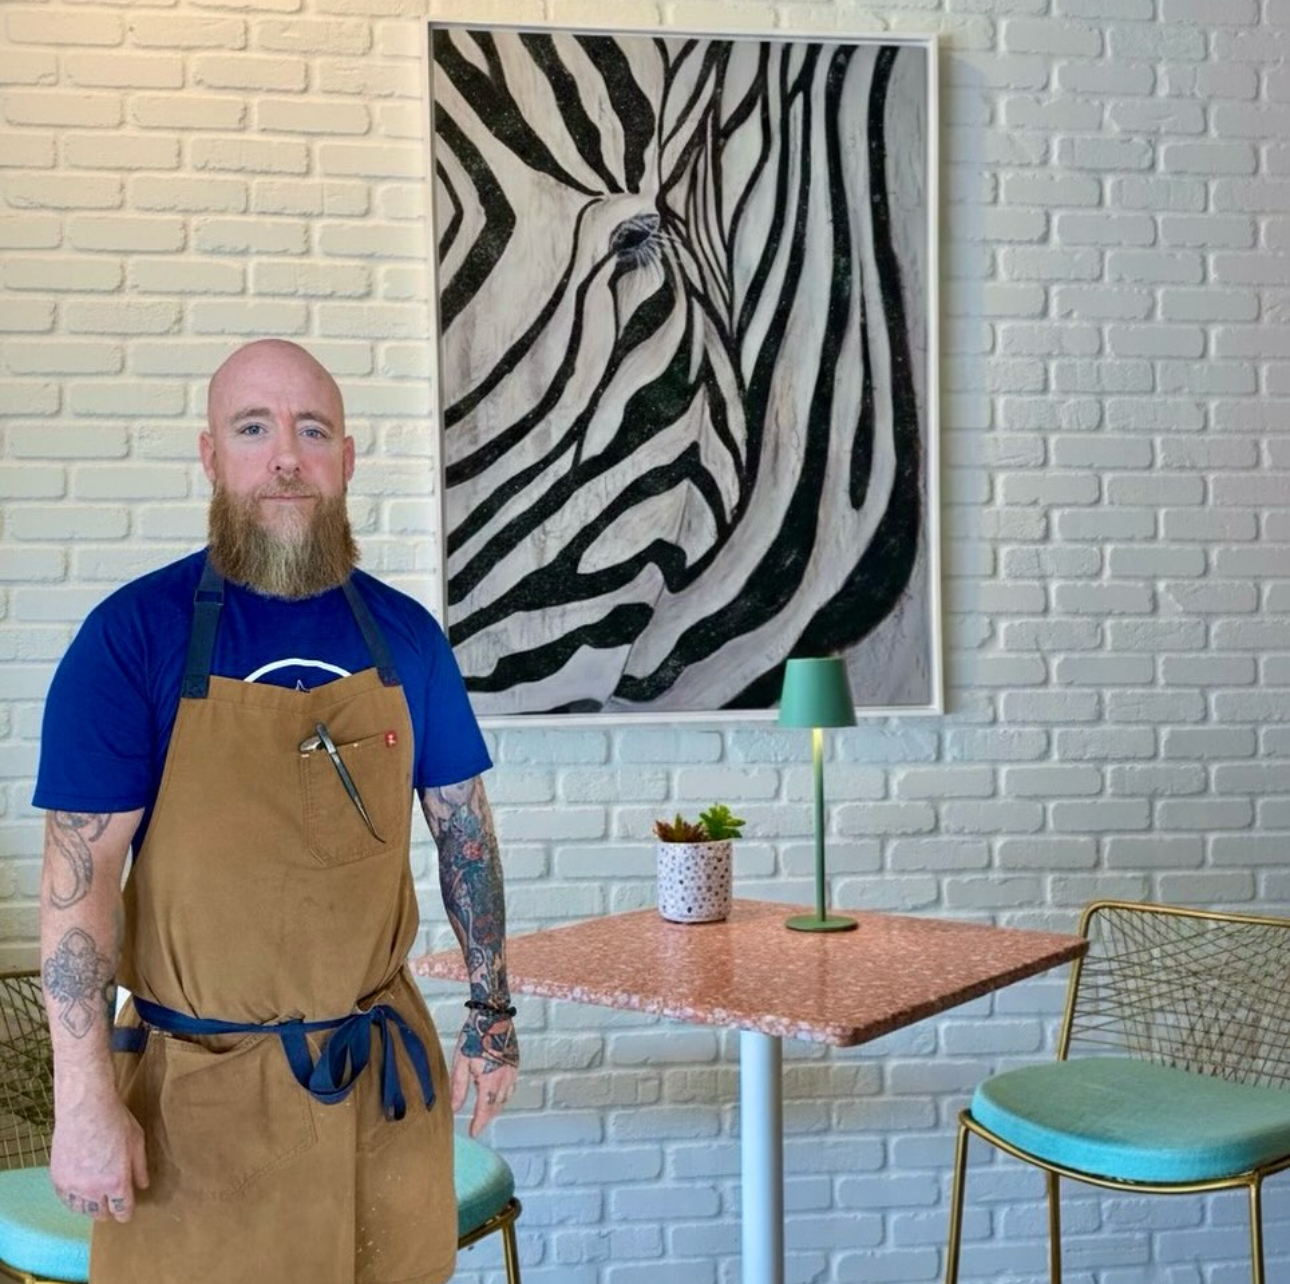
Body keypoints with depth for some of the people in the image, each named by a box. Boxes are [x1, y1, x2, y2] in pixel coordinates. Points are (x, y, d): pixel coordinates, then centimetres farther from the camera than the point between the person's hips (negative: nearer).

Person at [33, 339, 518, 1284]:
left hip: (386, 1072, 4)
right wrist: (84, 1099, -13)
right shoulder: (132, 635, -10)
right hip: (201, 1089, -3)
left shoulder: (405, 634, 2)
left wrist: (493, 1012, 9)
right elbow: (79, 876, -11)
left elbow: (464, 828, 9)